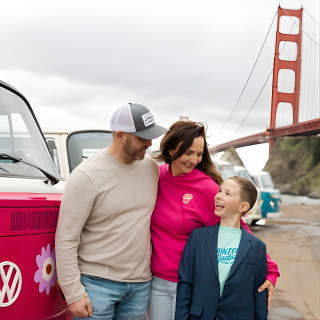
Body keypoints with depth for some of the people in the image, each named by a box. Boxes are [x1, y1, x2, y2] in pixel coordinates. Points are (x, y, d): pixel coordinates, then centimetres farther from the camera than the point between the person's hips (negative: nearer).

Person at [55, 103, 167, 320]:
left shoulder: (151, 168, 4)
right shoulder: (87, 176, -12)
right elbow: (66, 239, -12)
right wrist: (74, 293, -15)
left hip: (141, 284, 5)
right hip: (97, 284, -5)